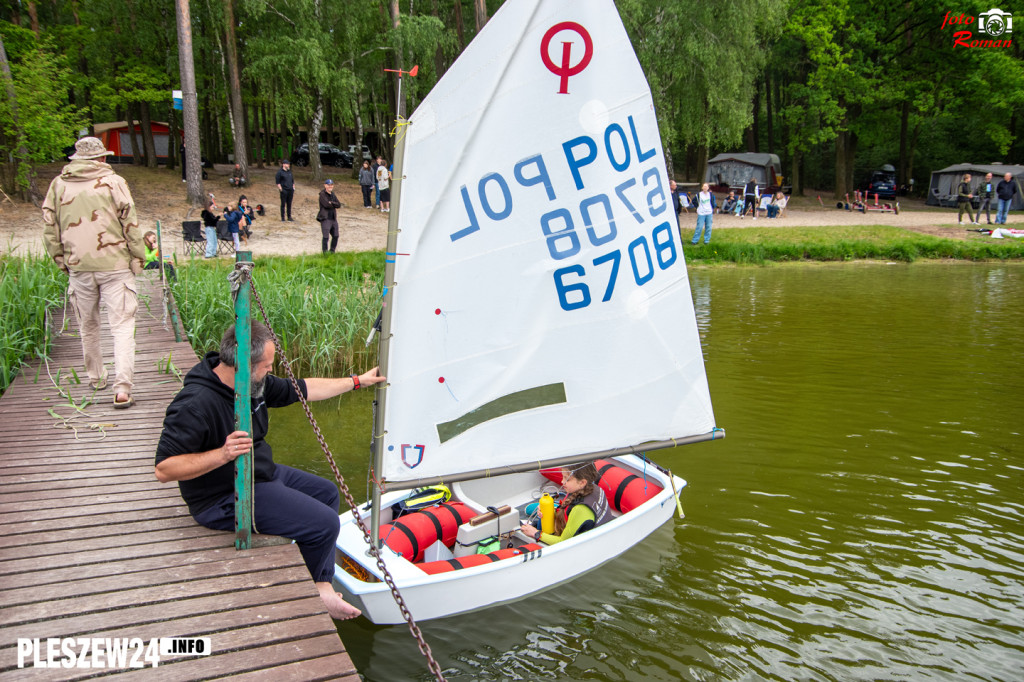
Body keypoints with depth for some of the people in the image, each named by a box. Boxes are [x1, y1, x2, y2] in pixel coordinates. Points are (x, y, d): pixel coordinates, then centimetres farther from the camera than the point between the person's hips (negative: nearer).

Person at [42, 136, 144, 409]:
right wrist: (138, 257, 4)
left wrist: (61, 260, 17)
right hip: (115, 265, -3)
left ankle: (96, 377, 35)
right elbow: (130, 223, -5)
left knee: (88, 325, 20)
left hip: (78, 267, 4)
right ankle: (122, 389, -13)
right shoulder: (113, 182, -2)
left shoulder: (58, 184, 8)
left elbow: (49, 227, 9)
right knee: (122, 326, -3)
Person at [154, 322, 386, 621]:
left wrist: (357, 381, 17)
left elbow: (301, 390, 13)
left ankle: (323, 588, 13)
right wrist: (222, 454, -37)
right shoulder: (195, 404, -28)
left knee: (327, 493, 16)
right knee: (324, 523, -16)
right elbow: (163, 469, -27)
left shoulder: (253, 383, 0)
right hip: (225, 500, -10)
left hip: (260, 473, 10)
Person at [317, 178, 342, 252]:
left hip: (333, 218, 7)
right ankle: (325, 252, 0)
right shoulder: (322, 194, -6)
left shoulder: (333, 194, 15)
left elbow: (339, 205, 3)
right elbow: (326, 204, -20)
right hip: (325, 218, -7)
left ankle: (332, 251, 28)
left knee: (335, 236, 12)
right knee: (325, 237, -11)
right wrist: (334, 205, -4)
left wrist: (331, 203, -12)